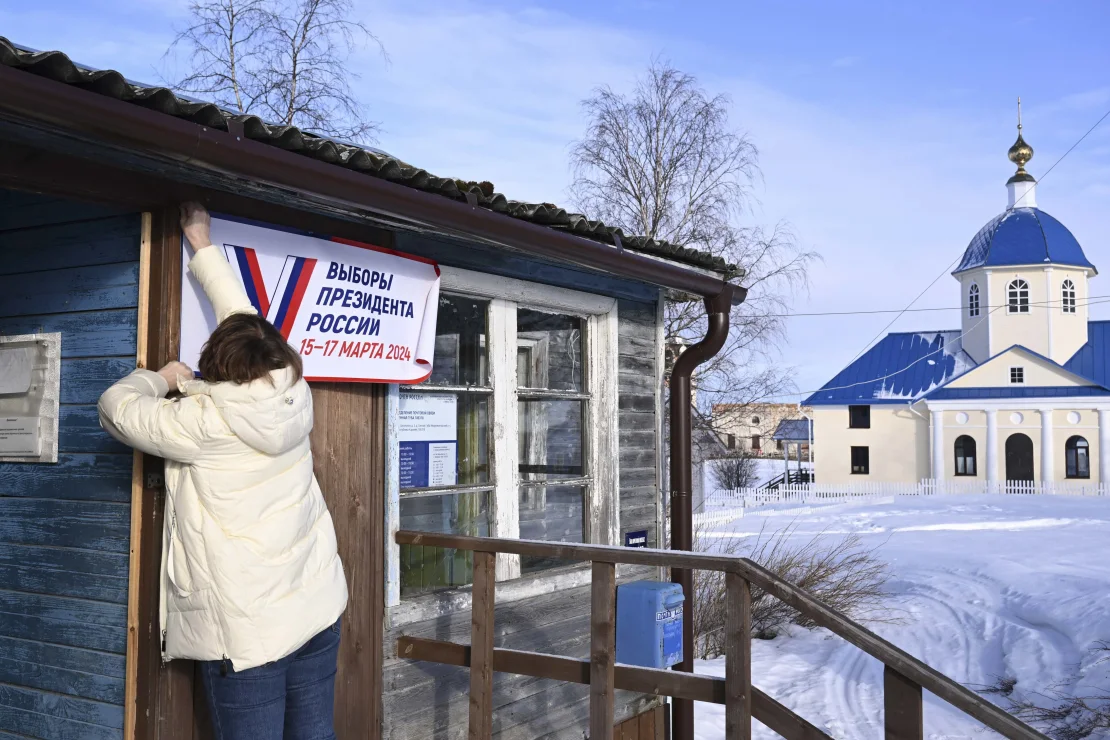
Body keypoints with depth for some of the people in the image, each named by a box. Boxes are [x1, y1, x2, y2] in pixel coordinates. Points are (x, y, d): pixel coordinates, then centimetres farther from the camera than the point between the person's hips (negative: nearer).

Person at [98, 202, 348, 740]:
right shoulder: (293, 395, 1)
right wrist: (201, 242, 25)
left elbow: (117, 408, 0)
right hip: (318, 610, 6)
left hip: (248, 629, -5)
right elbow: (245, 318, 14)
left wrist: (163, 378, 19)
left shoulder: (204, 422, -13)